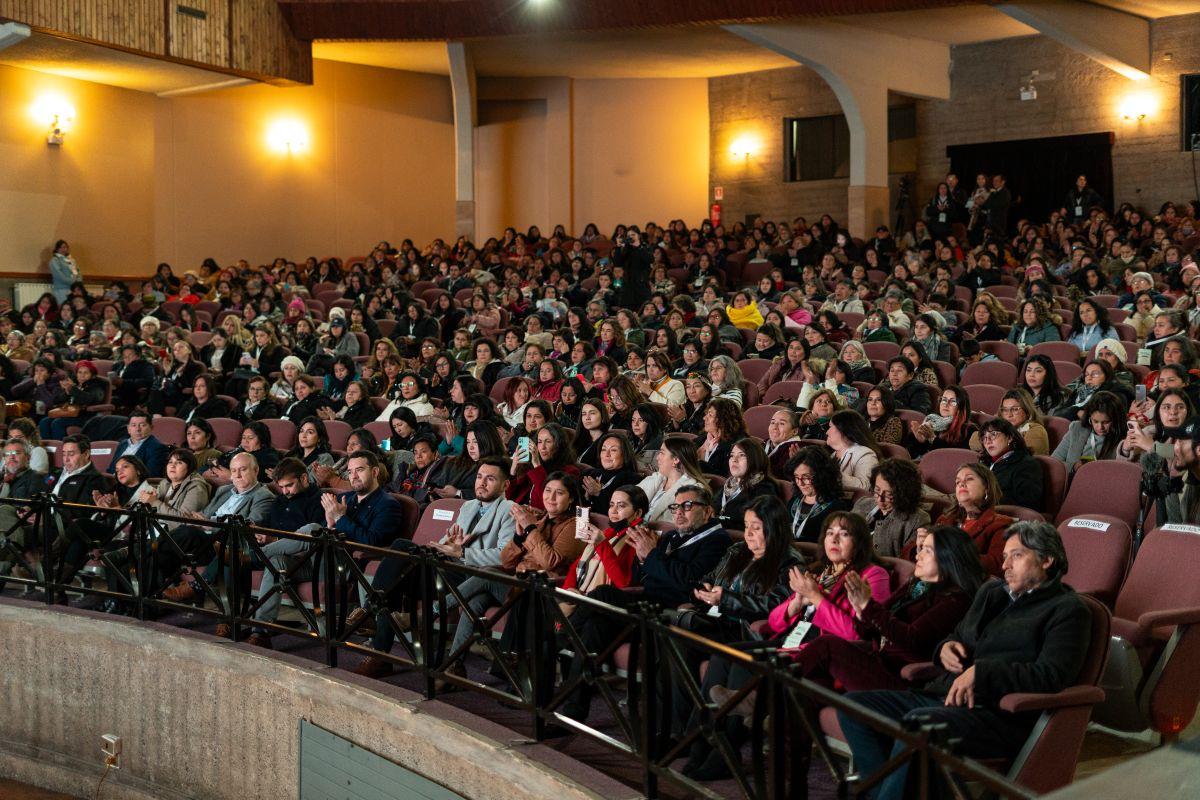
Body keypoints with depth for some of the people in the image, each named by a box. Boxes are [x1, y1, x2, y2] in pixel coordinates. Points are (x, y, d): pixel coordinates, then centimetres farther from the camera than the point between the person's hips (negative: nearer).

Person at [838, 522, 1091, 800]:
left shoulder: (1068, 610, 1)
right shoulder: (991, 592, 24)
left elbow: (1052, 676, -13)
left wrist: (980, 672, -18)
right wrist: (946, 648, 10)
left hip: (998, 713, -8)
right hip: (942, 696, 8)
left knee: (918, 723, -36)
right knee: (854, 706, -10)